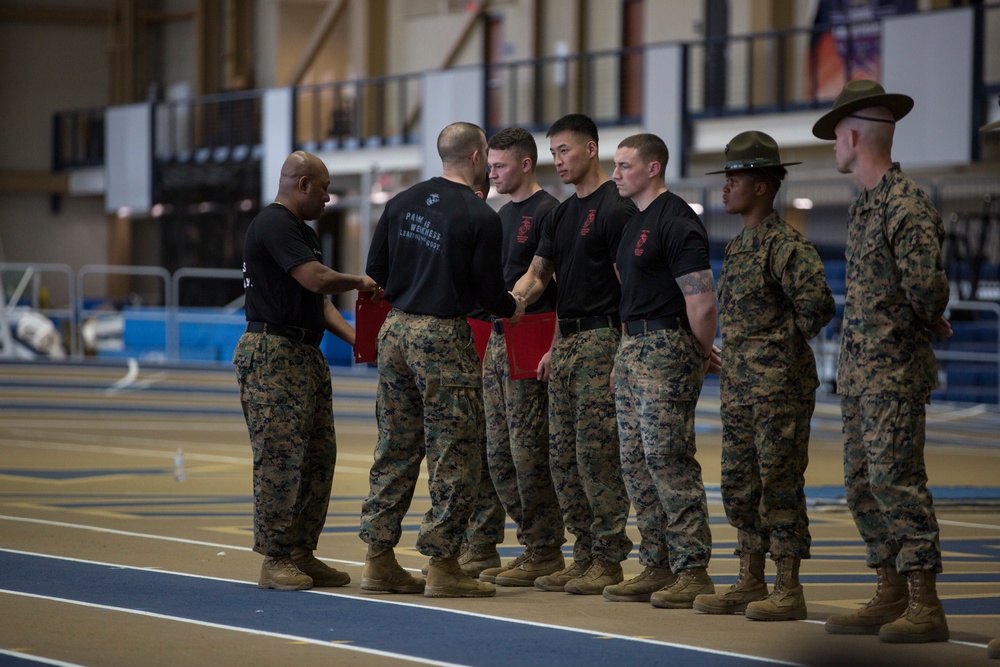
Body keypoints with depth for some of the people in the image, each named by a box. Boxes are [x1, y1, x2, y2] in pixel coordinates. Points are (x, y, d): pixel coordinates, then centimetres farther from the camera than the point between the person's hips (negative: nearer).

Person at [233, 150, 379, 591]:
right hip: (272, 354, -10)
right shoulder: (274, 225, -13)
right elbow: (317, 279, -22)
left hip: (306, 355, 10)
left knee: (319, 457, 8)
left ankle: (302, 554, 14)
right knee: (280, 458, -9)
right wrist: (361, 283, -3)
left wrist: (356, 338, 4)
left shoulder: (303, 232, 20)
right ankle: (275, 560, -5)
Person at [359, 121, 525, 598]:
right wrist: (513, 309, 13)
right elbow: (491, 295, -9)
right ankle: (442, 564, 1)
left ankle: (379, 558, 14)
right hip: (444, 336, -7)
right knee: (454, 453, 1)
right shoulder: (480, 218, -11)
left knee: (395, 449, 12)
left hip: (395, 329, 7)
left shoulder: (403, 202, 7)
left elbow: (375, 273, 11)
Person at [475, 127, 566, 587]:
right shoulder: (504, 214, 18)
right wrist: (487, 330, 18)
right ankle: (534, 544, 13)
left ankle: (544, 552, 0)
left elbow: (562, 286, -14)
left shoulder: (548, 213, -9)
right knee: (499, 452, 7)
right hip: (497, 341, 9)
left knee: (528, 450, -7)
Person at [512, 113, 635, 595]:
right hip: (564, 339, 9)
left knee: (596, 452, -10)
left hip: (602, 339, -9)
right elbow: (538, 274, 19)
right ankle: (584, 555, 13)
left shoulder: (616, 209, -9)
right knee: (562, 456, 8)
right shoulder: (560, 215, 18)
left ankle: (609, 559, -4)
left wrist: (623, 355, -18)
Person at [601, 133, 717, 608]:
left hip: (666, 352, -10)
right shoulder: (635, 223, 17)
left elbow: (701, 302, -18)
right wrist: (626, 347, 15)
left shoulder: (676, 222, -13)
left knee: (667, 458, -11)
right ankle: (657, 566, 14)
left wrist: (701, 355, -6)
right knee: (636, 462, 9)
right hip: (632, 349, 10)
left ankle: (693, 570, -7)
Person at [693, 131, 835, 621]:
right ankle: (750, 584, 19)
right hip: (739, 388, 10)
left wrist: (786, 341, -9)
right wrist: (732, 362, 15)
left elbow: (818, 305, -21)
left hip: (779, 388, -10)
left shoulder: (785, 245, -13)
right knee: (739, 487, 12)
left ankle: (788, 591, -2)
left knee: (779, 485, -6)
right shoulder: (736, 248, 16)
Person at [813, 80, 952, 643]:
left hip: (896, 370, -10)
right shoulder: (865, 204, 15)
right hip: (860, 371, 10)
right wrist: (929, 317, 9)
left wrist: (928, 320, -3)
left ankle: (926, 606, -9)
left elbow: (927, 287, -23)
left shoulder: (906, 205, -16)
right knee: (863, 485, 10)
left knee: (895, 479, -11)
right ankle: (891, 597, 15)